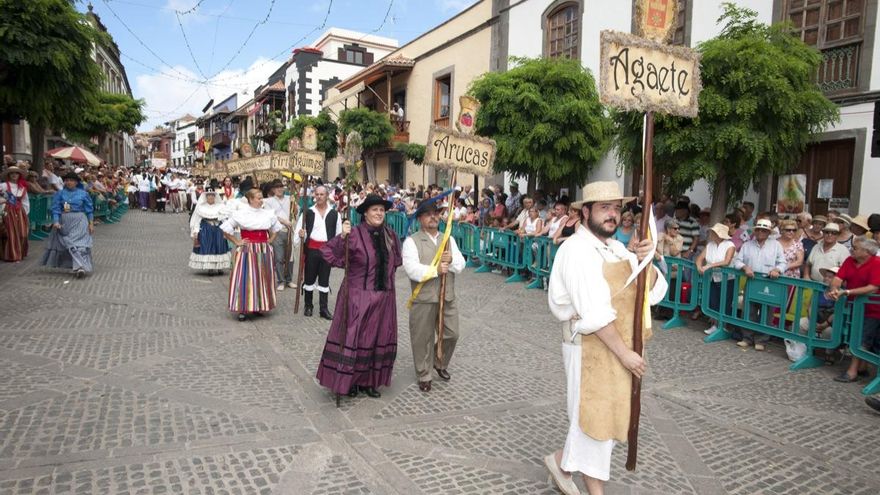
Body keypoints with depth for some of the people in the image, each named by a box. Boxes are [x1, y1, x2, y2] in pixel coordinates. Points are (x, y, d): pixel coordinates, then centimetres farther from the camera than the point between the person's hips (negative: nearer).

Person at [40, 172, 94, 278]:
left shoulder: (83, 194, 3)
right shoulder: (60, 194, 5)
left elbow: (89, 209, 6)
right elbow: (56, 208, 0)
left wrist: (91, 223, 3)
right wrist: (56, 222, -13)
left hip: (79, 222, -2)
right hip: (64, 222, 2)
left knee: (79, 242, -11)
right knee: (68, 243, -2)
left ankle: (80, 267, -16)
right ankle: (80, 266, 3)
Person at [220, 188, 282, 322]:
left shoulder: (268, 214, 6)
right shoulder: (240, 214, -6)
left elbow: (276, 228, 23)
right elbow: (226, 229, -2)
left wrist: (270, 240, 10)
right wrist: (237, 242, -5)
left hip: (264, 251, 4)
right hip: (247, 251, -4)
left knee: (263, 278, 9)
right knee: (245, 278, -2)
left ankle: (259, 307, 22)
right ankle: (243, 309, 7)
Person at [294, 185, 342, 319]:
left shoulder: (335, 214, 2)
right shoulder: (308, 213, 1)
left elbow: (339, 234, 6)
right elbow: (298, 229, 2)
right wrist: (300, 235, -21)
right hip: (311, 249, 0)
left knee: (324, 280, 6)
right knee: (309, 278, 10)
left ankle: (324, 308, 13)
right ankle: (308, 305, 25)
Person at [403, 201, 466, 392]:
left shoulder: (449, 239, 12)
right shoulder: (412, 241, -6)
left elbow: (461, 264, 2)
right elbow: (412, 269, -19)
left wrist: (451, 260, -18)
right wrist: (435, 270, -22)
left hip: (448, 296, 5)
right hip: (423, 298, -5)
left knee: (452, 334, 12)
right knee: (423, 339, 5)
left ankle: (440, 364, 39)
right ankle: (424, 376, 23)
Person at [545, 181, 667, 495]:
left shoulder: (618, 249, 9)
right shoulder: (577, 249, -16)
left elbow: (654, 293, 6)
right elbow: (594, 313, -22)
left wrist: (646, 262, -12)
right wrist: (625, 352, -18)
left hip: (618, 345, 8)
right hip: (591, 347, -8)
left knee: (609, 413, 17)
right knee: (597, 414, 6)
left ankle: (563, 460, 37)